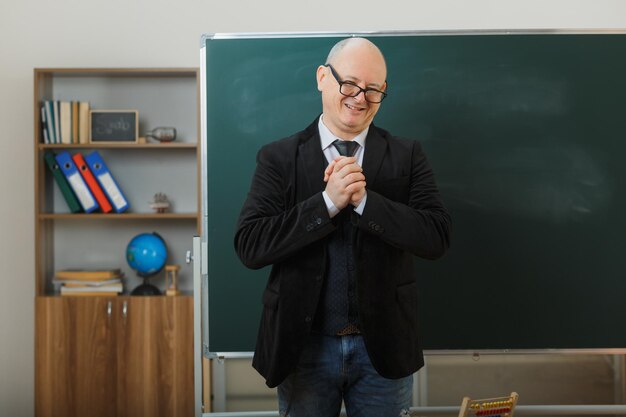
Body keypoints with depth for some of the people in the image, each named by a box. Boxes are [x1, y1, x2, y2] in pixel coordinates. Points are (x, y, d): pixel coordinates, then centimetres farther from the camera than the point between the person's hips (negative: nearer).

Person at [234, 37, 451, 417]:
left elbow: (437, 237, -10)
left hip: (383, 345, 1)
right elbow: (249, 247, -12)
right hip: (304, 346, 0)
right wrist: (328, 202, -21)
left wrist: (364, 199, -21)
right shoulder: (279, 158, -2)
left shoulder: (407, 156, 1)